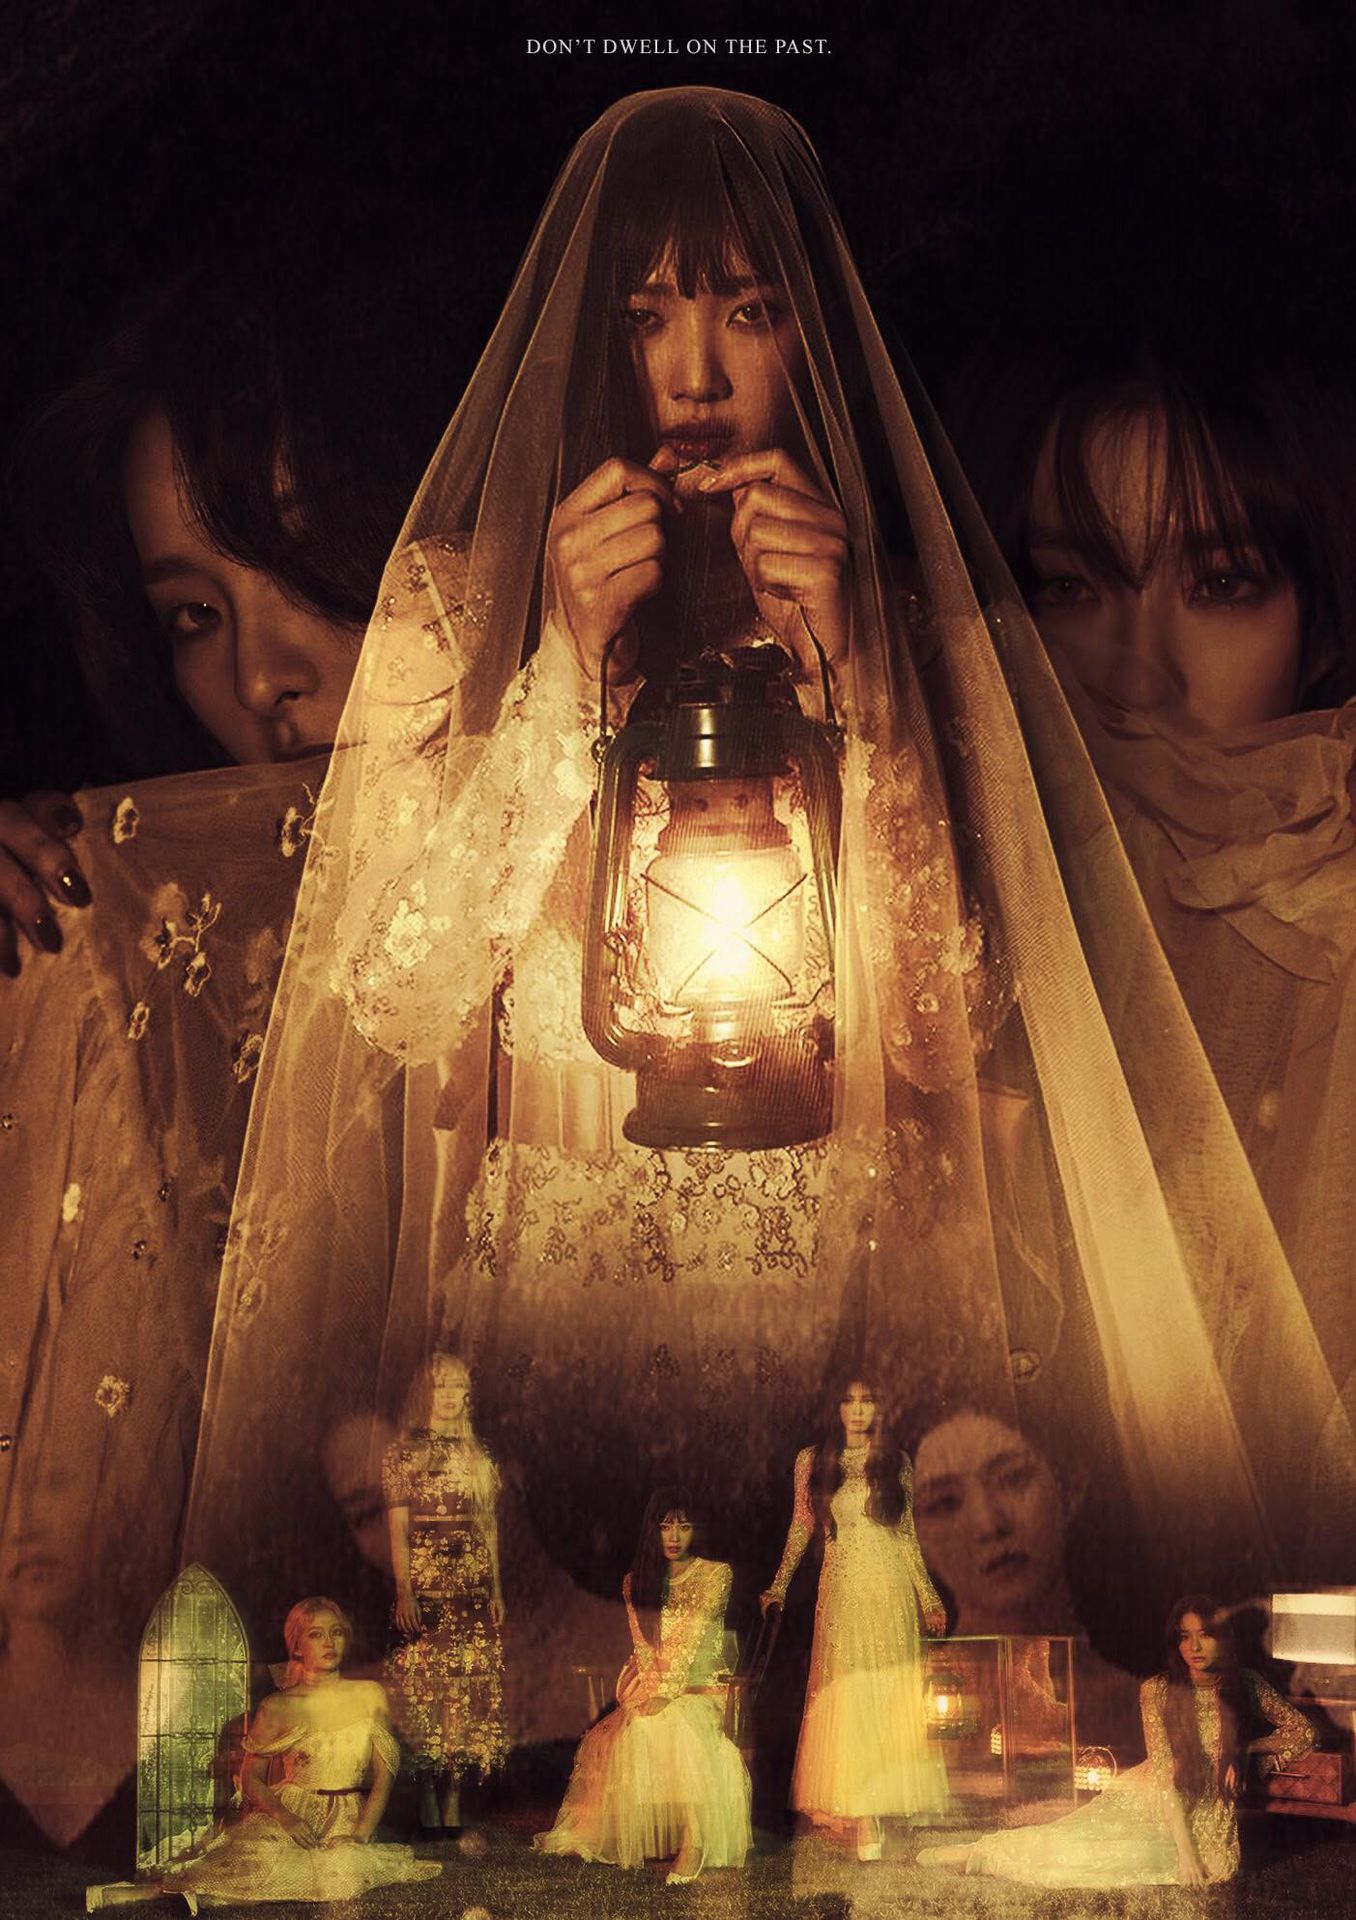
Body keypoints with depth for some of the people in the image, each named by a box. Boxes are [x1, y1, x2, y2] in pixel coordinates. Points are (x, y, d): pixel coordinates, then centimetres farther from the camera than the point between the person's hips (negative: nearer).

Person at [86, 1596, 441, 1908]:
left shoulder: (369, 1696, 7)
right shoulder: (278, 1707, 3)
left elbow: (384, 1773, 4)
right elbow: (251, 1779, 2)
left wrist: (361, 1834, -12)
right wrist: (286, 1817, -18)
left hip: (347, 1820, 2)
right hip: (286, 1814, -1)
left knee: (342, 1870, -36)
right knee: (263, 1859, -38)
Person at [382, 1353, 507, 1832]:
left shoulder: (476, 1455, 13)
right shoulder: (403, 1453, 0)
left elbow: (490, 1527, 14)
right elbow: (397, 1527, -6)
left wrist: (496, 1590, 9)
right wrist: (404, 1590, -15)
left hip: (473, 1590, 4)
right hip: (425, 1585, -4)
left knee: (469, 1689, 1)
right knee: (425, 1686, -5)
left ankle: (454, 1801, 6)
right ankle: (427, 1805, 2)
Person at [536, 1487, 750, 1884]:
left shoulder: (716, 1575, 2)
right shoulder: (636, 1581, 14)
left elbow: (693, 1636, -9)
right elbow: (642, 1644, 6)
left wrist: (668, 1691, -18)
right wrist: (653, 1690, -12)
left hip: (701, 1688, -3)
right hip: (651, 1688, 3)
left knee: (679, 1725, -36)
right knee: (640, 1729, -31)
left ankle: (694, 1840, -36)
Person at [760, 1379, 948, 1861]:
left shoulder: (895, 1462, 6)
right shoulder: (812, 1461, 4)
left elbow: (908, 1535, 10)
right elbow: (800, 1529, 10)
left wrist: (928, 1597, 9)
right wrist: (778, 1587, 8)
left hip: (890, 1591, 1)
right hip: (841, 1593, -1)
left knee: (889, 1696, 0)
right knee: (848, 1700, -5)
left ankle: (882, 1800, 10)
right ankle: (864, 1822, -6)